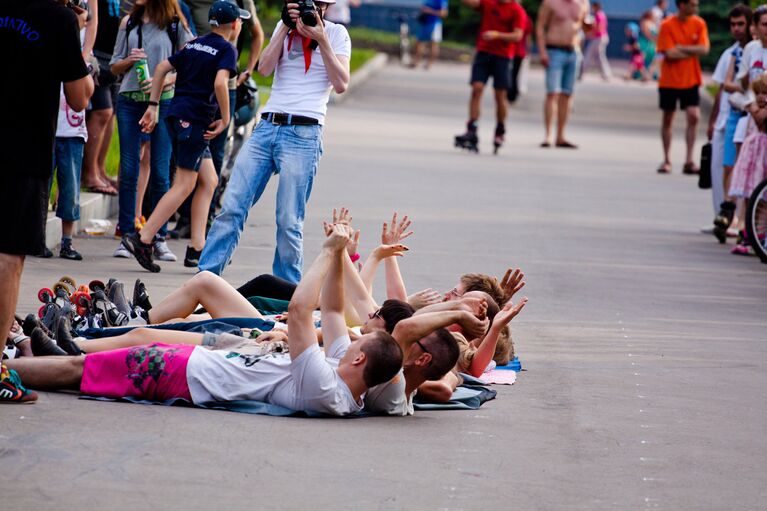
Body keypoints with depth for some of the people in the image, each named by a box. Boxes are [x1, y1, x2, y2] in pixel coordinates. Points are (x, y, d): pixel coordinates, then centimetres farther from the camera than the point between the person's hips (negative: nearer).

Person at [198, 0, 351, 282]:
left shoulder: (336, 34, 6)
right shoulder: (284, 28, 17)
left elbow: (341, 84, -4)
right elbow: (264, 68, 2)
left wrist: (322, 41, -9)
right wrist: (286, 26, -1)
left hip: (303, 134, -4)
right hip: (266, 128, 4)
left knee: (289, 222, -5)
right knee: (231, 208, -4)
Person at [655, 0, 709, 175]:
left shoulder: (699, 24, 0)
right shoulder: (667, 25, -9)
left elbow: (704, 49, -10)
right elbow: (670, 53, -17)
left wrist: (681, 48, -14)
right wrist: (693, 52, -12)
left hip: (690, 80, 2)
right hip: (669, 80, -2)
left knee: (694, 117, -10)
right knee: (668, 119, 7)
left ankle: (689, 162, -6)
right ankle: (667, 160, 18)